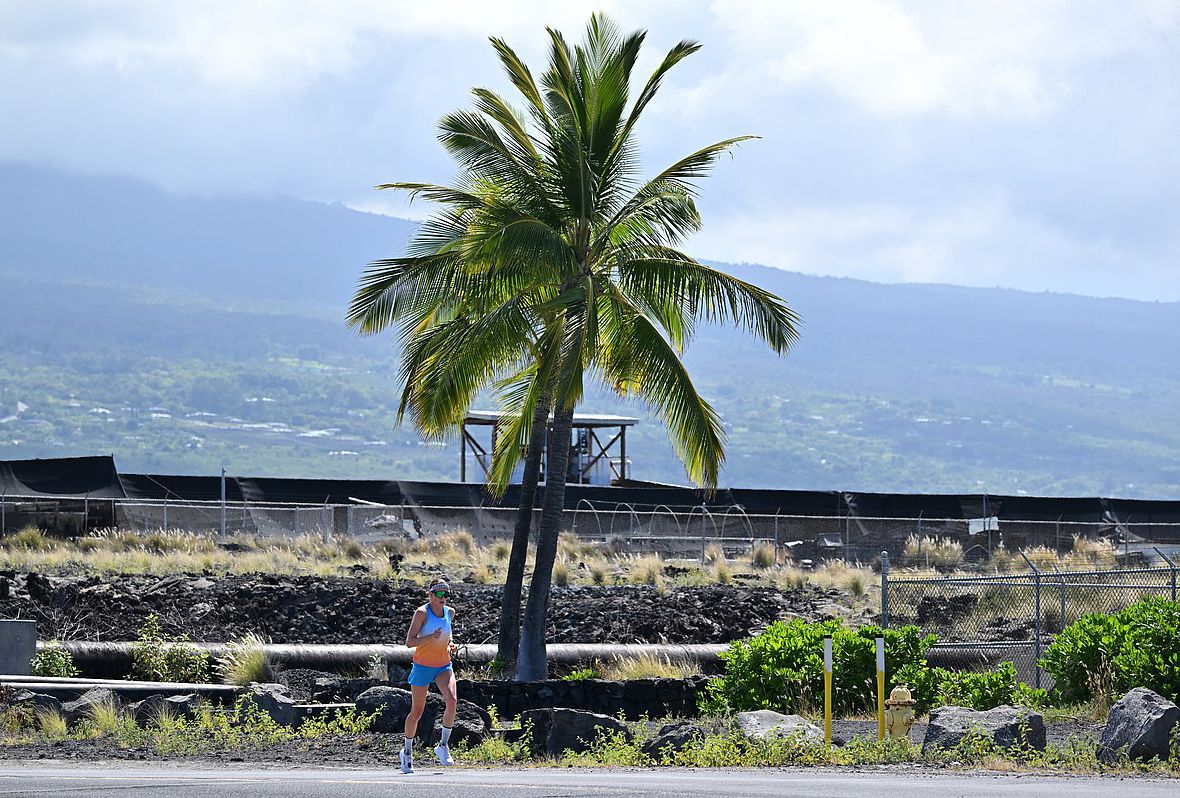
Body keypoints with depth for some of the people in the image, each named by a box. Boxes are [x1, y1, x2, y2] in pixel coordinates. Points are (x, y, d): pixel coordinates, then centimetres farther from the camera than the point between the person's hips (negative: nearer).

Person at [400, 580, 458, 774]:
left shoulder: (450, 613, 5)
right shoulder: (422, 613, -12)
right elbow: (409, 642, -16)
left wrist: (450, 644, 6)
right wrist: (431, 637, -29)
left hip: (444, 666, 4)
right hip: (422, 667, -4)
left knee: (452, 701, -22)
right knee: (417, 712, 4)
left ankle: (443, 746, -10)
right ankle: (407, 751, 25)